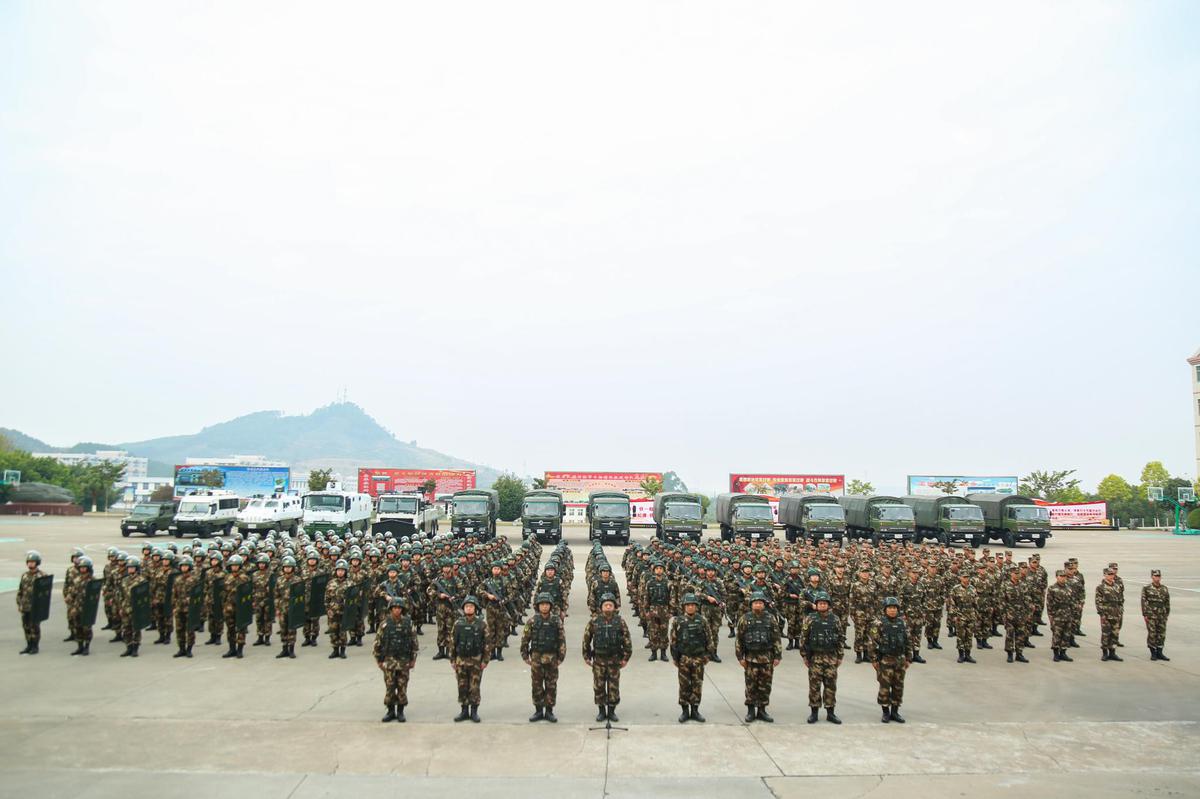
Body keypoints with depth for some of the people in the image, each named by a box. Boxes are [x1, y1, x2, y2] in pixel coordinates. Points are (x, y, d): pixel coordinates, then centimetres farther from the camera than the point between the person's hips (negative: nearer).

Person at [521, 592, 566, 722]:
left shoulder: (557, 620, -2)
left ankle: (549, 711, 17)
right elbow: (525, 639, 2)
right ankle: (538, 710, 19)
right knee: (537, 685, 7)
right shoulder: (532, 620, -2)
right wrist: (525, 656, 0)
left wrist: (561, 657, -2)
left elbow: (562, 640, 1)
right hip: (536, 658, 0)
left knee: (551, 685, 6)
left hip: (552, 658, 0)